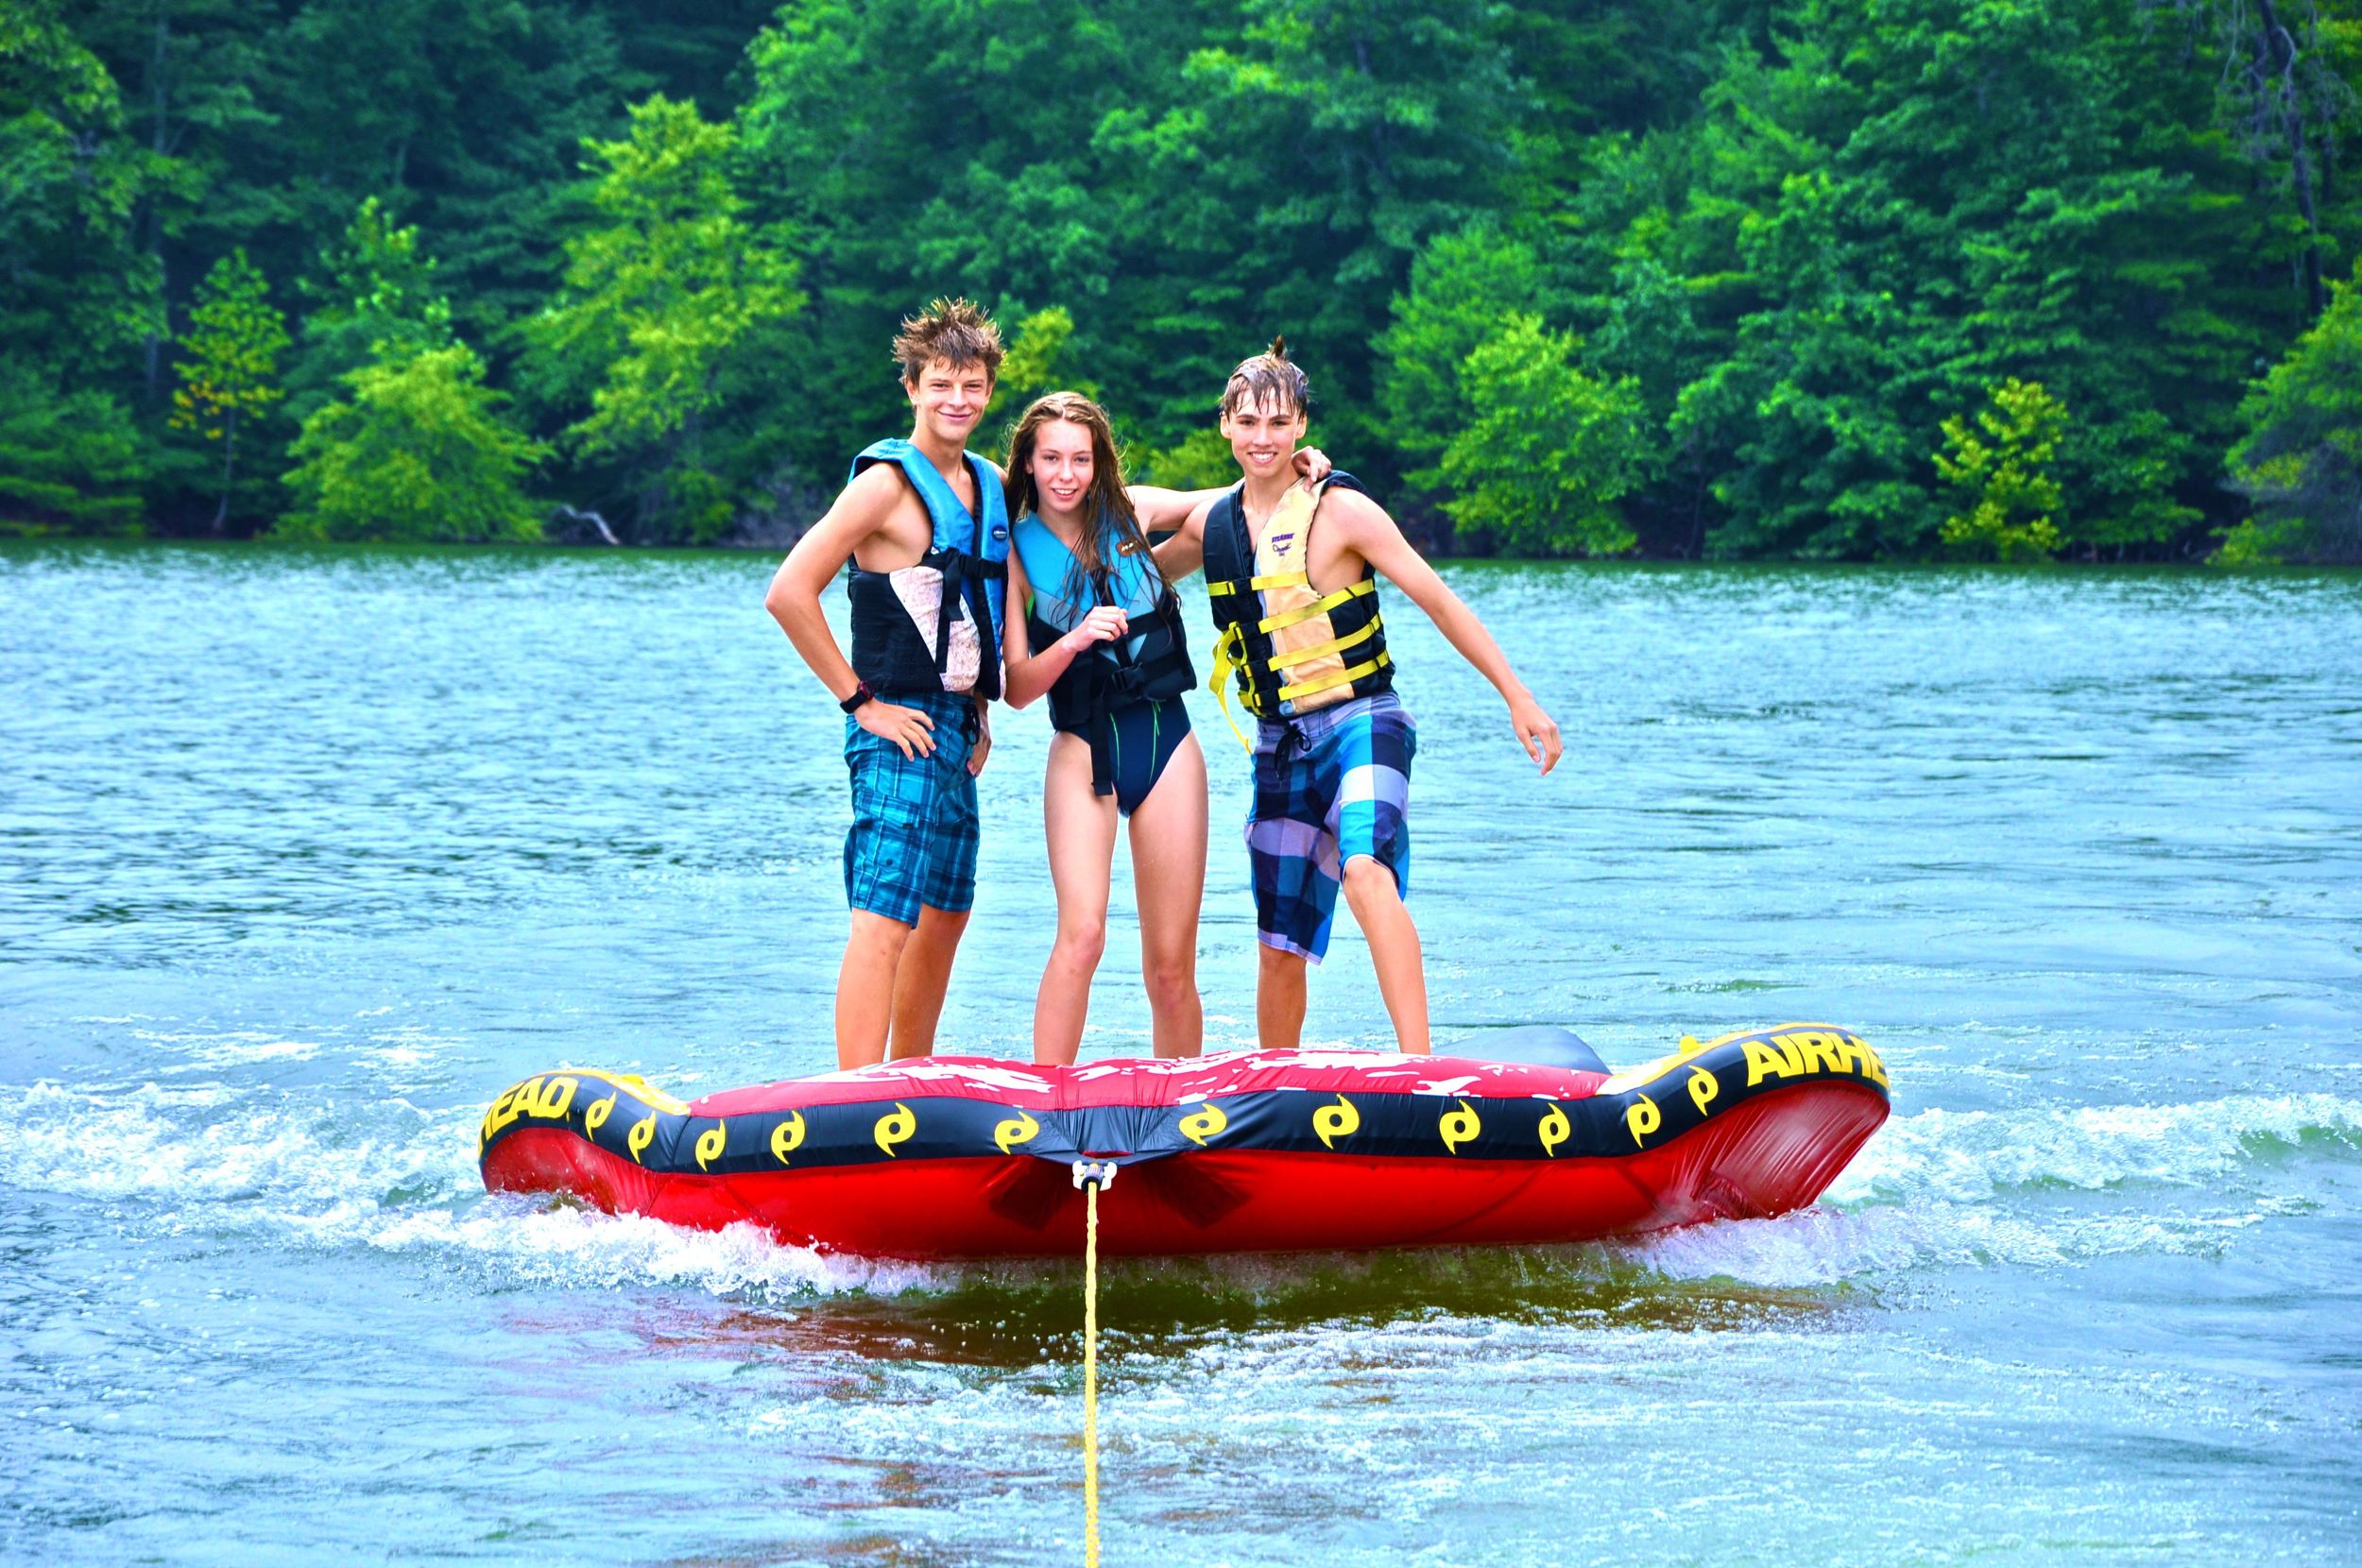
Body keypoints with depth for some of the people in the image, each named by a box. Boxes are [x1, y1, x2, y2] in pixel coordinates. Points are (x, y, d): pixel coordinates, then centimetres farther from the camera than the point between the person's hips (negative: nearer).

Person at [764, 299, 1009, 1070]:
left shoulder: (989, 484, 14)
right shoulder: (887, 482, -11)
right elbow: (788, 593, -18)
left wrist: (978, 715, 16)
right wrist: (860, 701, -15)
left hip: (956, 731, 9)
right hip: (901, 731, -9)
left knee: (946, 916, 14)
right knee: (885, 919, -15)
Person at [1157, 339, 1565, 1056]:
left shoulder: (1338, 511, -8)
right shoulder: (1211, 523, 7)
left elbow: (1438, 601, -7)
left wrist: (1518, 699, -8)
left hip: (1360, 724, -6)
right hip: (1279, 746, 6)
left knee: (1364, 870, -33)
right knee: (1280, 950, 8)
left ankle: (1418, 1066, -43)